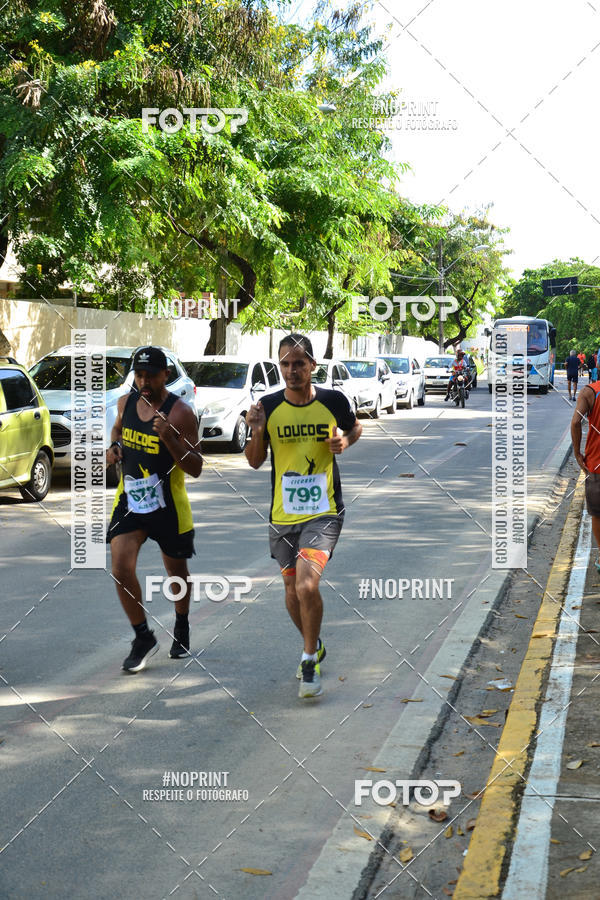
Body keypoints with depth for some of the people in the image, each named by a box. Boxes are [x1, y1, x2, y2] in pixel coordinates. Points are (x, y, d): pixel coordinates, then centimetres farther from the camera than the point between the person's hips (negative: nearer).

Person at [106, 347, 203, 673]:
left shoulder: (180, 413, -17)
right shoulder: (126, 402, 0)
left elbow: (195, 468, -18)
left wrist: (169, 438, -33)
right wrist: (114, 446, 3)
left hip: (168, 504, -3)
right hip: (129, 498, 3)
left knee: (177, 572, 15)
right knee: (121, 570, -12)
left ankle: (181, 628, 43)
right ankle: (143, 637, 7)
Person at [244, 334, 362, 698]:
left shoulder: (333, 400, -6)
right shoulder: (268, 406, -3)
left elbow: (355, 426, 16)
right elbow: (255, 462, 5)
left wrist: (345, 441, -6)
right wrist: (256, 433, -15)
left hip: (324, 511, -3)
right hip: (283, 515, 3)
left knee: (307, 586, -21)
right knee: (292, 592, 13)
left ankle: (310, 660, 0)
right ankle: (314, 646, 41)